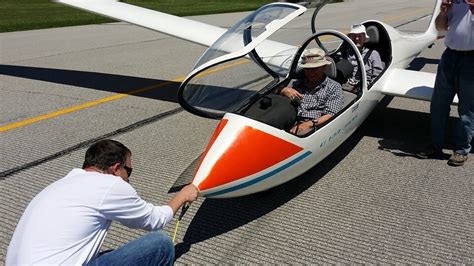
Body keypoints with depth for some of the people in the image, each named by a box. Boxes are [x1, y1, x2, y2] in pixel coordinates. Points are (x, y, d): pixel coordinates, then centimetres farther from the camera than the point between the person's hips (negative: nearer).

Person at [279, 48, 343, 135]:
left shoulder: (334, 87, 13)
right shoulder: (298, 83, 25)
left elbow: (331, 115, 0)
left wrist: (310, 124, -17)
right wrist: (284, 91, -1)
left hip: (313, 128, -3)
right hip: (291, 124, 3)